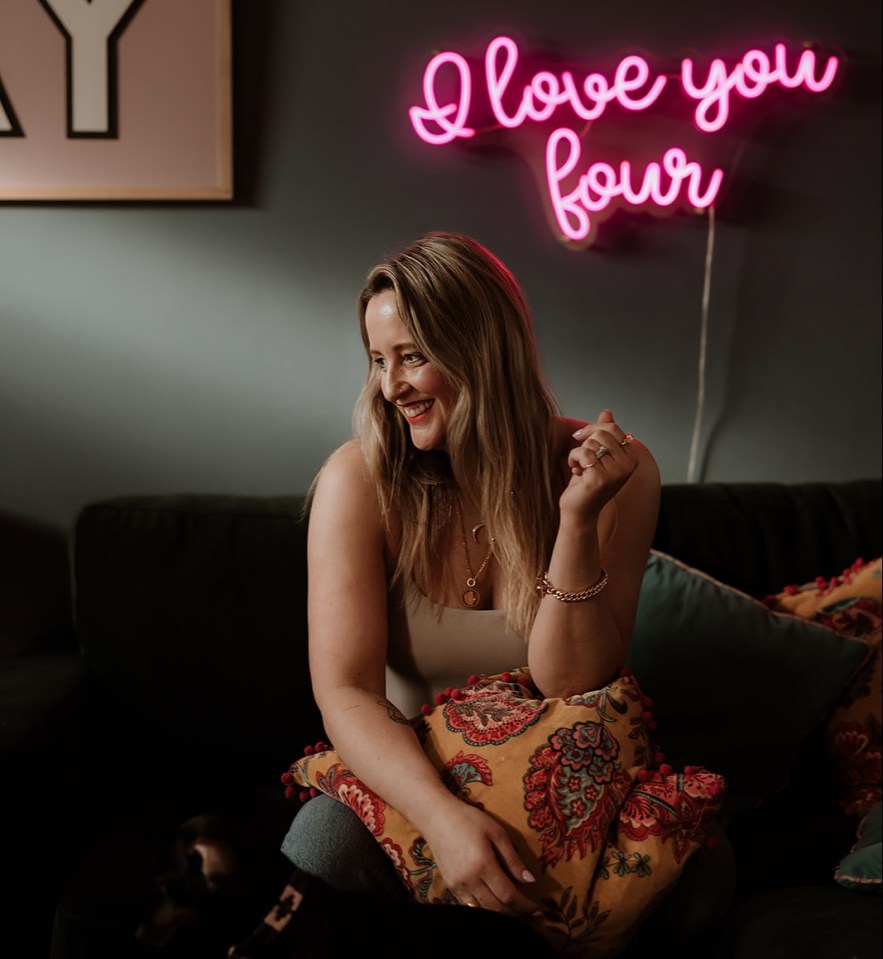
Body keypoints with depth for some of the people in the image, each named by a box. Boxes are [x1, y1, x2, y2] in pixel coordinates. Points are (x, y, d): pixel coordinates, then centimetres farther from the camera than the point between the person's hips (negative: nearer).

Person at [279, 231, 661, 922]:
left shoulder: (616, 474, -12)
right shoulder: (358, 480, -12)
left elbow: (570, 689, -14)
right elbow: (346, 691, -17)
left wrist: (578, 520, -28)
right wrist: (442, 814, -35)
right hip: (409, 778, -1)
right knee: (324, 840, -33)